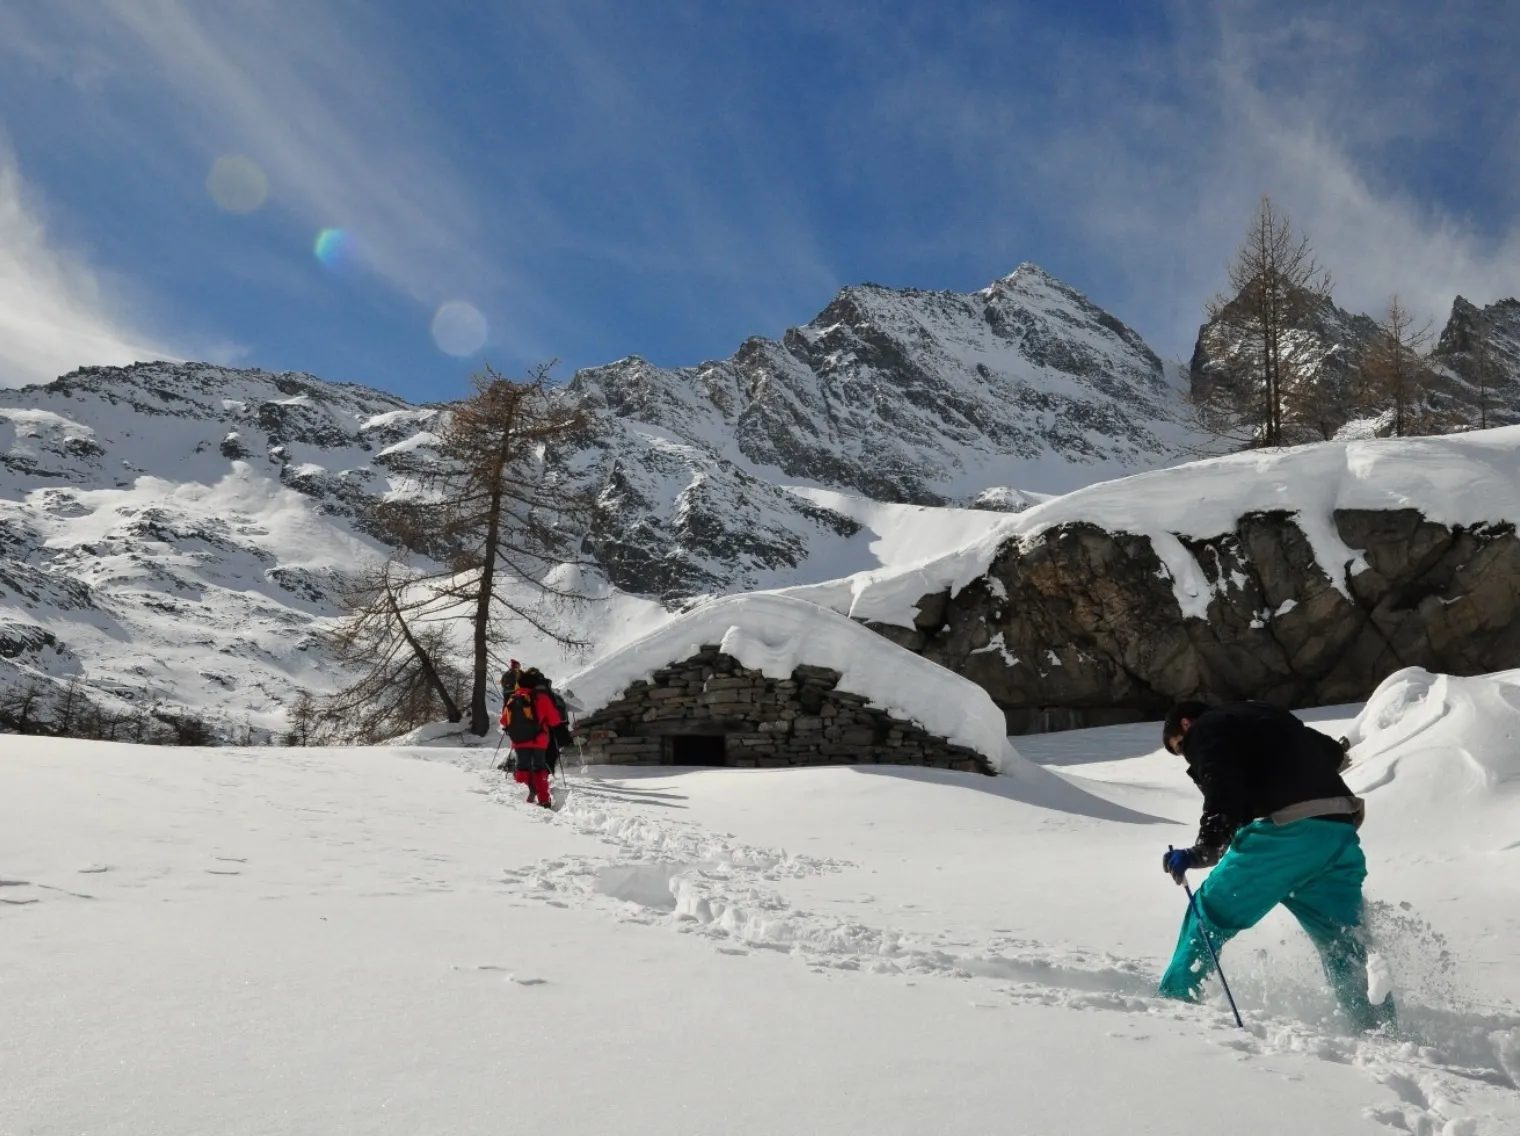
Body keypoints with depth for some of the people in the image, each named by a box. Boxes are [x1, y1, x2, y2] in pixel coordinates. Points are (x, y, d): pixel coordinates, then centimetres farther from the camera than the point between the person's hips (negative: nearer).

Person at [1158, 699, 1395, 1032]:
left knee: (1209, 916, 6)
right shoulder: (1264, 717, 30)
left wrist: (1201, 851, -21)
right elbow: (1333, 752, 36)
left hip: (1287, 833, -7)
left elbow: (1225, 795, -13)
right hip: (1340, 834, 7)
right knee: (1345, 945, 15)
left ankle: (1173, 1003, 10)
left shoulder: (1206, 730, 6)